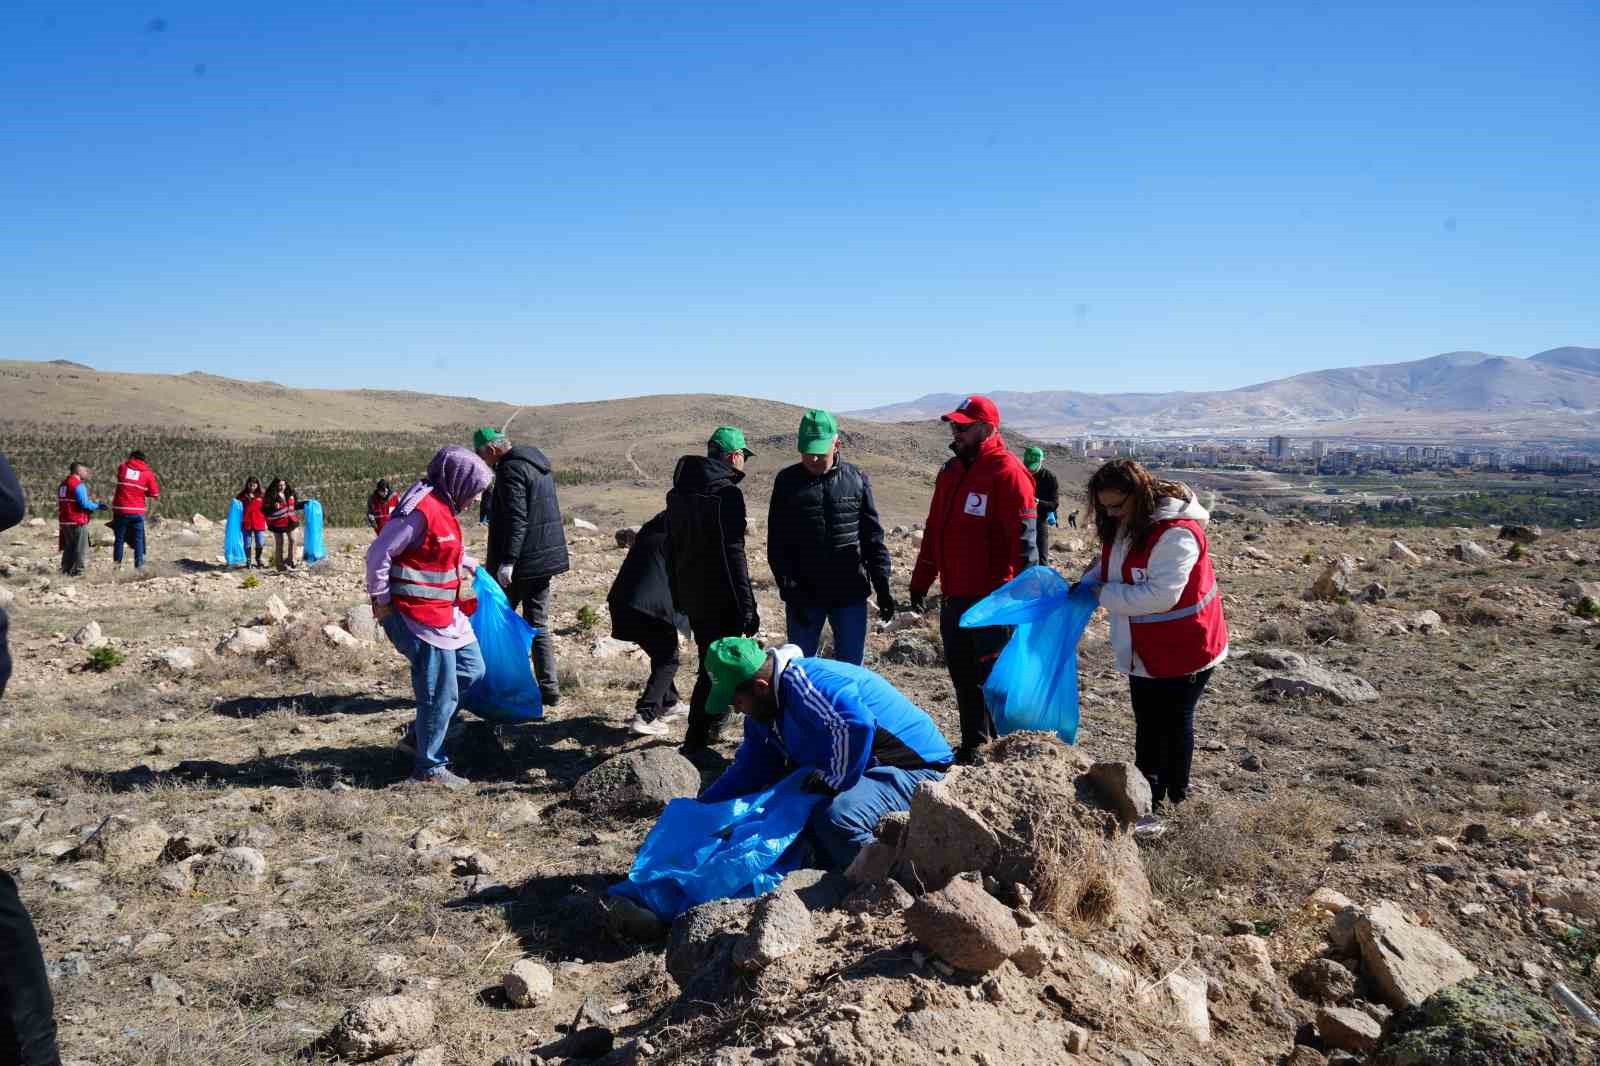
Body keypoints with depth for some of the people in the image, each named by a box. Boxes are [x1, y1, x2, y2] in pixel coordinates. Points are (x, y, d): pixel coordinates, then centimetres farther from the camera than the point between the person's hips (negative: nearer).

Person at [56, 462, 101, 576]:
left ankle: (66, 571, 21)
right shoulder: (78, 485, -14)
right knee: (81, 550, -1)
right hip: (78, 522, -8)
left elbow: (62, 503, 17)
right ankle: (77, 572, -3)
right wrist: (97, 506, -6)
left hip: (64, 522, 8)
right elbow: (84, 503, -21)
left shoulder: (62, 485, 13)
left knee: (68, 548, 17)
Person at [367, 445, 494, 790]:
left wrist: (469, 565, 16)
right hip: (421, 616, -10)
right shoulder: (421, 510, -21)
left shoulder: (443, 507, 10)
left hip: (445, 612, 10)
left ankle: (418, 736, 27)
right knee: (441, 694, -2)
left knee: (471, 669, 18)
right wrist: (381, 601, -15)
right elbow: (378, 554, -22)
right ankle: (429, 767, 15)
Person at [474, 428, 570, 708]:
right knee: (538, 624, 11)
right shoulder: (538, 463, 15)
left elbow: (516, 519, -23)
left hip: (522, 561, -9)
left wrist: (507, 561, -24)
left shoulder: (510, 469, -14)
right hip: (546, 557, 9)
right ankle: (549, 688, 9)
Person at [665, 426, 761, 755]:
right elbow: (733, 555, -20)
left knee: (709, 659, 22)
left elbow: (671, 547, 17)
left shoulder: (678, 493, 11)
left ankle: (709, 727, 35)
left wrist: (678, 596, 22)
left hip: (691, 595, 8)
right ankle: (696, 741, 0)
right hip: (720, 598, -8)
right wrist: (747, 607, -18)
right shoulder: (726, 493, -16)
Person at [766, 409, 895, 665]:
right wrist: (789, 589, -11)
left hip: (850, 594, 0)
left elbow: (873, 537, 4)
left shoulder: (857, 480, 2)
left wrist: (882, 586, -1)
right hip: (803, 595, 0)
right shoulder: (787, 481, 0)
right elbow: (777, 543, -2)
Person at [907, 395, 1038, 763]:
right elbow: (934, 530, 19)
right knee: (962, 675, 15)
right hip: (954, 597, 8)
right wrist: (920, 582, 17)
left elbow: (1025, 539, -17)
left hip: (991, 600, -8)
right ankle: (972, 745, 27)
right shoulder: (951, 471, 13)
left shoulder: (1006, 473, -12)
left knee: (993, 678, 0)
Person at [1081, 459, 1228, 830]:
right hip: (1143, 652, 9)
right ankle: (1148, 798, 29)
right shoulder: (1123, 525, 1)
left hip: (1183, 650, -9)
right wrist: (1090, 581, -6)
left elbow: (1160, 595, -32)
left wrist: (1102, 594, -25)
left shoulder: (1177, 533, -28)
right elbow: (1112, 566, 15)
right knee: (1147, 724, 17)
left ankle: (1174, 794, 23)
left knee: (1174, 723, 7)